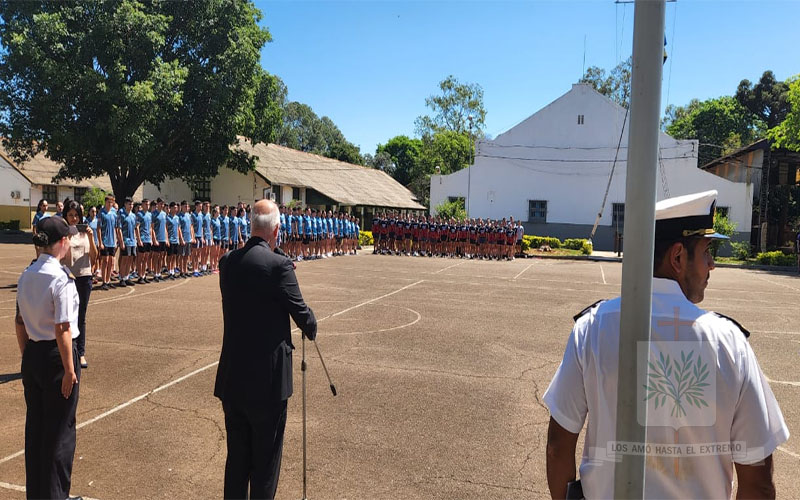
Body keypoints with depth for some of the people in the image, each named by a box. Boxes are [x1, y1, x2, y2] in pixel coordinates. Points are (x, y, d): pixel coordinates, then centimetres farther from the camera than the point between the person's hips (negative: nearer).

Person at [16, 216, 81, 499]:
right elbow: (62, 330, -21)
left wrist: (27, 356, 19)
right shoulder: (61, 278, -19)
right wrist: (69, 369, -15)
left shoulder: (26, 275, 3)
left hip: (32, 354, 8)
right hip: (56, 356, -8)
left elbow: (20, 322, 9)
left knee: (34, 425, 18)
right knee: (60, 429, 7)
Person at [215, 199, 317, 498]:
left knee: (236, 453, 20)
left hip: (231, 376, 6)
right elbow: (299, 310, -8)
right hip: (267, 377, -6)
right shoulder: (279, 265, -17)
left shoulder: (227, 261, 2)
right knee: (266, 455, 10)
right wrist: (311, 330, 13)